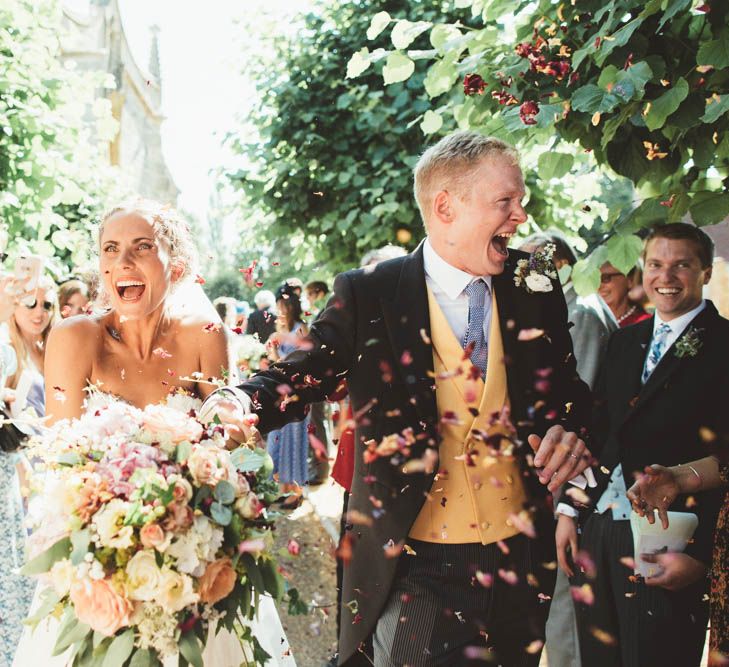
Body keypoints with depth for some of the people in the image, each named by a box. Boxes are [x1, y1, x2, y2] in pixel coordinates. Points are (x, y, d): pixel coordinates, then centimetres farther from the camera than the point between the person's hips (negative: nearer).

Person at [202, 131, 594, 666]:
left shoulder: (536, 291, 3)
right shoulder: (367, 294, -6)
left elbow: (566, 387, 12)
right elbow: (305, 372, -7)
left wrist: (569, 429, -10)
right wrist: (244, 403, -29)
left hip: (522, 561, 4)